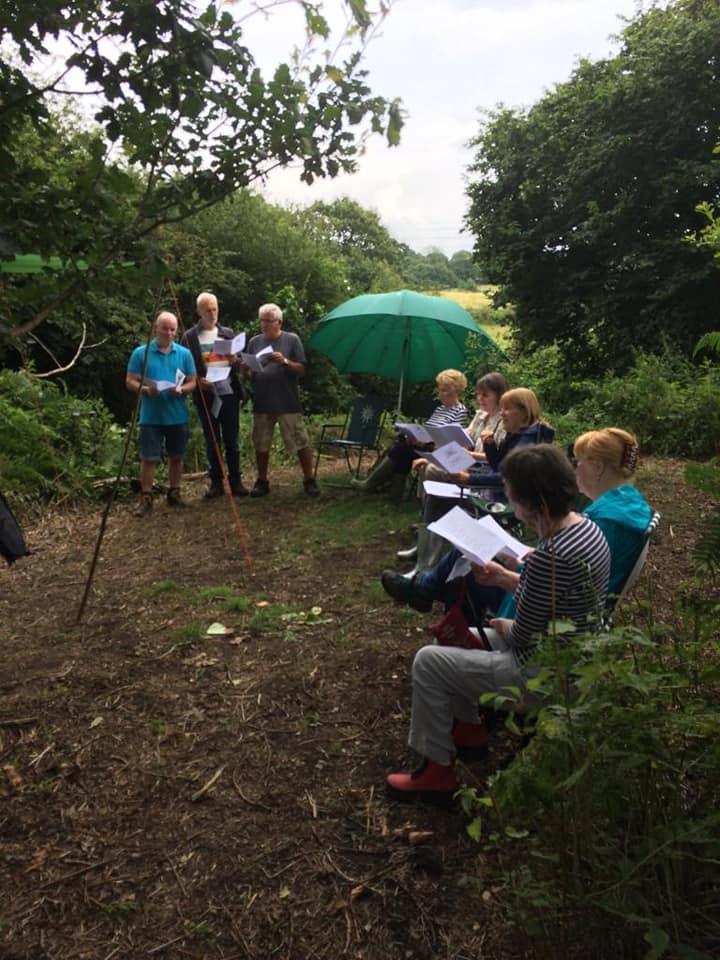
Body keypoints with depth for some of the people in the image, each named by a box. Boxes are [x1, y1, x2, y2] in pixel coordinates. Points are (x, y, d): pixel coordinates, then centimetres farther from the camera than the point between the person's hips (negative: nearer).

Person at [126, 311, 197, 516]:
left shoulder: (184, 353, 4)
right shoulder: (140, 353, -1)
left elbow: (192, 382, 5)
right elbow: (130, 382, -1)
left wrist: (181, 390, -17)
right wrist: (145, 389, -21)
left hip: (177, 417, 2)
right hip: (151, 417, -2)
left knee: (176, 456, 12)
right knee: (149, 458, -1)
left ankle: (174, 494, 26)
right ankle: (146, 499, 8)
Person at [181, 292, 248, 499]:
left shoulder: (227, 333, 12)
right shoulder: (190, 337, 2)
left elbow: (237, 366, 14)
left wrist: (235, 361, -9)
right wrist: (198, 381, -16)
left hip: (229, 393, 2)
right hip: (206, 395, -2)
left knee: (231, 439, 4)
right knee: (212, 441, 5)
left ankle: (235, 481, 10)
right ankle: (216, 482, 12)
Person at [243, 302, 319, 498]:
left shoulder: (292, 340, 2)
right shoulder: (255, 342, 10)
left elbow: (301, 370, -2)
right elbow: (247, 372, 11)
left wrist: (285, 361, -19)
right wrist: (246, 369, -13)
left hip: (288, 403, -3)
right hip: (261, 403, 3)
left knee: (301, 442, -2)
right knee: (261, 445, 9)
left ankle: (309, 480, 10)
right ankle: (262, 481, 23)